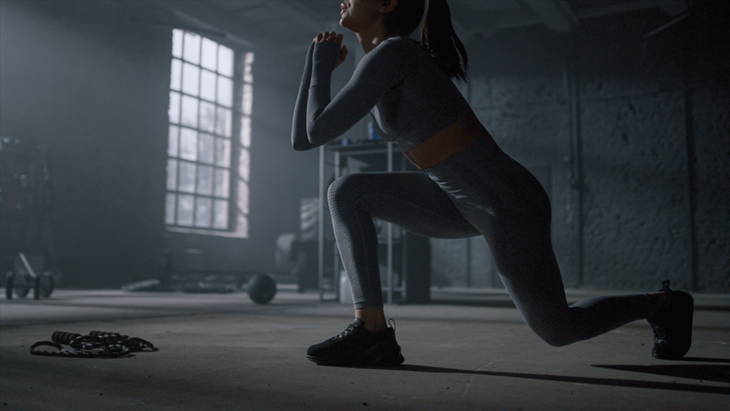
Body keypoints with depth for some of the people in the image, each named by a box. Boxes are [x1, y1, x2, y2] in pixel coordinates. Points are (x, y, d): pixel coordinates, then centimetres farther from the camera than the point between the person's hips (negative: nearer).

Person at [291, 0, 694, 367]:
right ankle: (372, 331, -5)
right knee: (346, 192, -6)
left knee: (556, 329, 7)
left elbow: (319, 132, -17)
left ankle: (663, 303, 32)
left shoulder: (390, 52, -20)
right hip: (464, 201, 8)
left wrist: (323, 65, -3)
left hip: (508, 204, -8)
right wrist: (317, 60, 14)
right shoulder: (378, 67, 9)